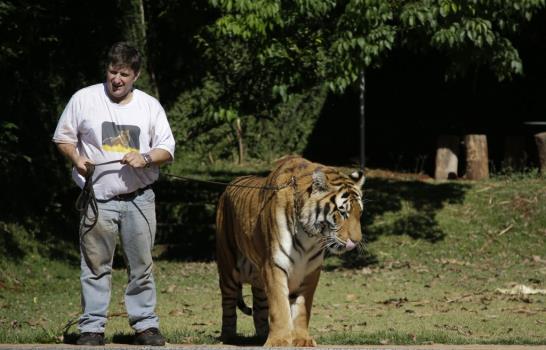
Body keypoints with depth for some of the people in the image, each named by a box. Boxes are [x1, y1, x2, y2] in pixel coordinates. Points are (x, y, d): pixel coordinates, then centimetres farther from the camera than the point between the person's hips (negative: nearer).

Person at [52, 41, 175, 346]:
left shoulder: (150, 106, 7)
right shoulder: (84, 99, 3)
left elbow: (167, 149, 9)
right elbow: (63, 137, 9)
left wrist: (146, 157, -12)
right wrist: (76, 159, -11)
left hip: (138, 198, 1)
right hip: (98, 198, -1)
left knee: (142, 264, 4)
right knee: (96, 265, -1)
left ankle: (146, 324, 11)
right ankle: (92, 327, 4)